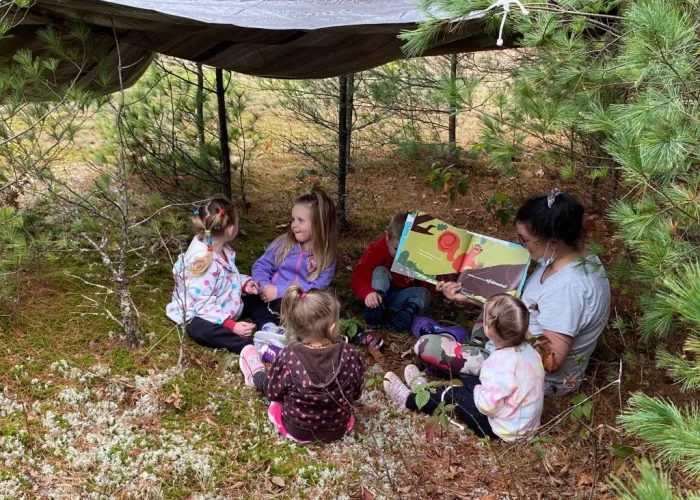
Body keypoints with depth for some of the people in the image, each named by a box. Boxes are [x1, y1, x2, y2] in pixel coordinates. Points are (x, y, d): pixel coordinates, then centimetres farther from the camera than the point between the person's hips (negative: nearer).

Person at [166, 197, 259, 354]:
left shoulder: (219, 248, -1)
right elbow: (203, 306, -32)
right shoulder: (202, 262, -30)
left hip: (223, 307, 11)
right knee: (202, 330, -40)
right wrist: (232, 325, -37)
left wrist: (244, 283, -3)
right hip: (200, 317, -11)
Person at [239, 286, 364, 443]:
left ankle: (256, 373, 56)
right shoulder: (349, 354, -22)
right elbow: (356, 394, -5)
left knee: (268, 381, 24)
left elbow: (273, 392, -11)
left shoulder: (289, 357, -27)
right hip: (339, 429, 2)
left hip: (296, 430, -2)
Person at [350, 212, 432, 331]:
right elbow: (357, 277, -33)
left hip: (399, 298, 3)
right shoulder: (377, 250, -23)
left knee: (423, 293, -23)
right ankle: (375, 308, -45)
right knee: (380, 271, -30)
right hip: (378, 292, -3)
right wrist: (368, 293, -54)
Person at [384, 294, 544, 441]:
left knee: (454, 394, 6)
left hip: (501, 430, -8)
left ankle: (409, 400, 28)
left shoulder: (500, 362, -30)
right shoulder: (529, 350, -3)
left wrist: (478, 391, -10)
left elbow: (487, 405, -31)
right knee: (471, 382, 21)